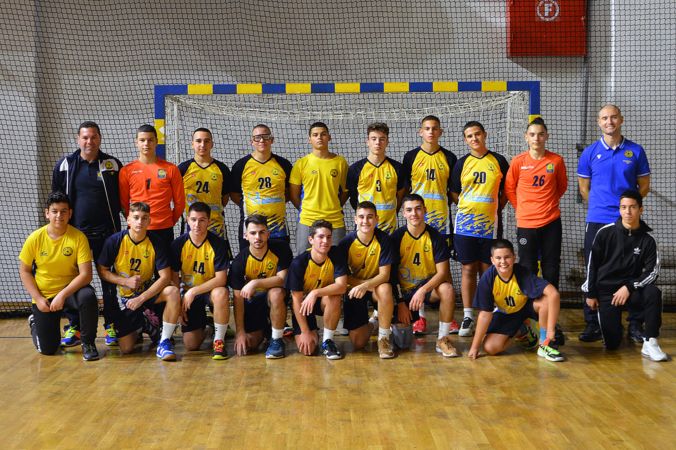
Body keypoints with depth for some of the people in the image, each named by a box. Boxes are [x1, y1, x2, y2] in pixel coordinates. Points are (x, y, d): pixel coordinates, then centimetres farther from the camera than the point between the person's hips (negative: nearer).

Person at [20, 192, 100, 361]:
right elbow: (24, 271, -1)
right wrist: (38, 298, -10)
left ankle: (88, 343, -11)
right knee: (47, 349, 0)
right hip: (44, 295, 1)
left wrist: (63, 295, -28)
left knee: (88, 296, -37)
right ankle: (35, 322, 37)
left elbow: (86, 274, -19)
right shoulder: (35, 238, -11)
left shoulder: (78, 237, -16)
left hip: (71, 290, -1)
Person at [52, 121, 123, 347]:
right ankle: (74, 327, 14)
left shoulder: (113, 164, 2)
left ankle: (111, 326, 14)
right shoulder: (65, 165, 4)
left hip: (107, 233, -1)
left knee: (109, 281, 5)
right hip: (75, 233, 1)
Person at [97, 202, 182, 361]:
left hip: (149, 291, 0)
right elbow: (102, 270, -4)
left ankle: (164, 342, -18)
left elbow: (165, 277, -18)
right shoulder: (115, 241, -13)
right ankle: (140, 325, 29)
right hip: (125, 296, 0)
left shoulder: (156, 242, -13)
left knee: (173, 292, -34)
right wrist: (126, 281, -18)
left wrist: (141, 298, -26)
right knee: (126, 349, -6)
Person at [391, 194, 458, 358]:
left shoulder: (435, 237, -8)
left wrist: (423, 290, -29)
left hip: (428, 285, 1)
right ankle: (408, 323, 23)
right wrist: (400, 303, -12)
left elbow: (442, 272, -13)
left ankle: (443, 339, -18)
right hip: (403, 290, 0)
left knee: (447, 289, -35)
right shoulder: (397, 237, -9)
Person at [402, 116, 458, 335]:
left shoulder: (449, 158, 6)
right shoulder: (411, 157, 5)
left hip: (441, 219, 0)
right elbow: (403, 189, 8)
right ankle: (421, 316, 11)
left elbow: (454, 190, 12)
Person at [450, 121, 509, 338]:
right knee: (468, 269, 2)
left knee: (487, 270, 4)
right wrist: (467, 209, 2)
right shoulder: (461, 163, 6)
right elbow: (454, 192, 11)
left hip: (490, 224, 0)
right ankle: (468, 316, 7)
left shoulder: (498, 161, 5)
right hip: (465, 224, 0)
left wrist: (497, 208, 2)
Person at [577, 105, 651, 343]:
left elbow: (644, 185, 9)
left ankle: (635, 325, 13)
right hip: (597, 221, 0)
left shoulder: (635, 151, 5)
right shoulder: (590, 153, 5)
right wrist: (599, 206, 4)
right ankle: (593, 324, 11)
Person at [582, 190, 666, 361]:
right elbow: (592, 264, 0)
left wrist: (629, 287, -18)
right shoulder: (606, 233, -6)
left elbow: (652, 272, -6)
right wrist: (590, 294, 1)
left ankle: (650, 343, -22)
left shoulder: (647, 240, -3)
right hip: (605, 291, -1)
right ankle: (613, 324, 26)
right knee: (612, 343, -10)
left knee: (653, 293, -33)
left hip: (631, 290, 1)